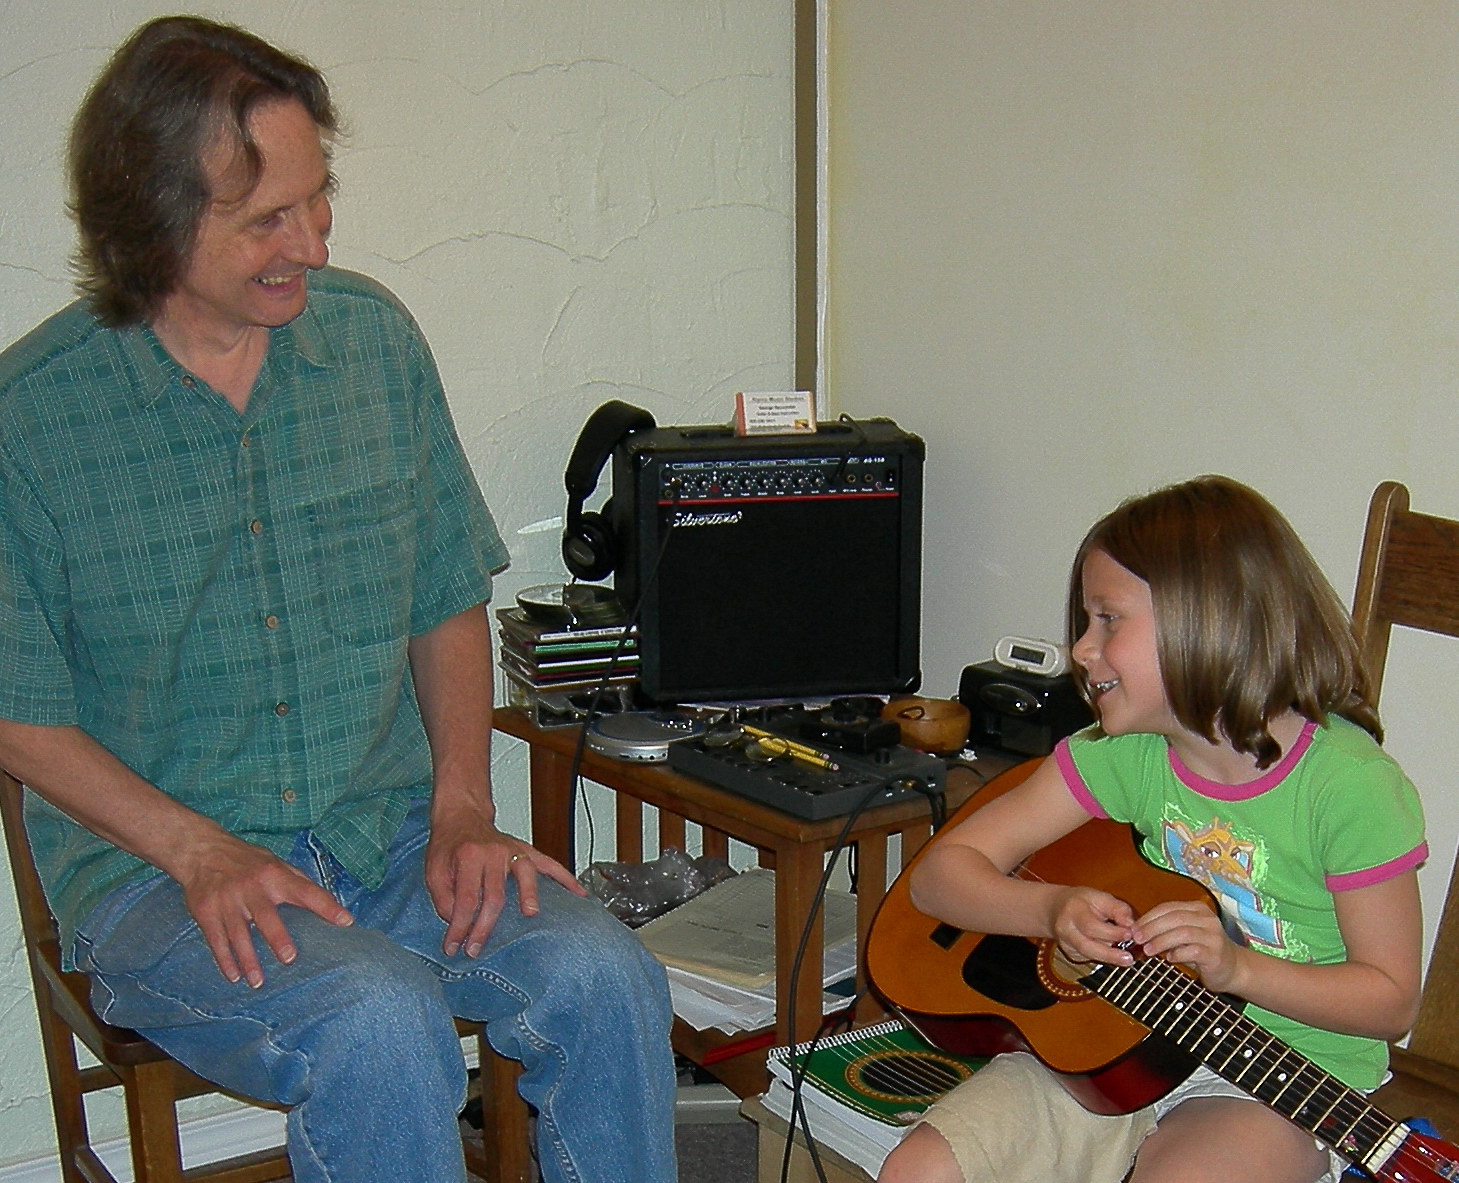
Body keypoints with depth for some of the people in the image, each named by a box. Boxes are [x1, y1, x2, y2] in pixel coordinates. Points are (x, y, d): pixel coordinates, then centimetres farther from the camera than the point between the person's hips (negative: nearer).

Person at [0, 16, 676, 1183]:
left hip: (391, 831, 4)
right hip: (155, 868, -3)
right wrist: (202, 854, -16)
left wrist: (463, 808, -4)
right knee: (382, 1023, -32)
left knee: (607, 977, -22)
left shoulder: (375, 337, 2)